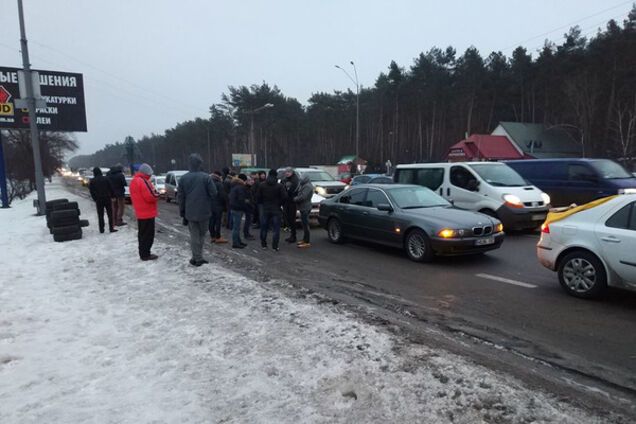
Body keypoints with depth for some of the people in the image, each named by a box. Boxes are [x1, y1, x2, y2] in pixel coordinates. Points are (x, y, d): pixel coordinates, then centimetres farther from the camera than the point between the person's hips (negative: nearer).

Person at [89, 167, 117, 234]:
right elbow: (111, 189, -2)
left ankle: (101, 229, 8)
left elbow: (91, 192, 3)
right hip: (107, 198, -1)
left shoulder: (92, 181, 1)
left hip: (98, 200, 2)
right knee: (110, 214, 2)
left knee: (100, 215, 8)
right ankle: (111, 228, -1)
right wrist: (112, 195, 9)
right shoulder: (105, 179, -4)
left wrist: (95, 199, 12)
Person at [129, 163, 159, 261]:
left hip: (140, 213, 10)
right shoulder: (143, 181, -20)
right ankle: (146, 254, 2)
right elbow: (150, 197, -25)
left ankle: (143, 253, 24)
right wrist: (157, 195, -5)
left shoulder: (134, 181, 13)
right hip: (147, 213, -10)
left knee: (142, 233, 16)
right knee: (148, 234, -2)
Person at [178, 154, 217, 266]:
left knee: (194, 236, 9)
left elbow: (180, 197, 2)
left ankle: (197, 258, 11)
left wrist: (182, 213, 10)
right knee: (202, 234, 14)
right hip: (204, 212, -2)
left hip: (190, 213, 2)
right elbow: (213, 193, -14)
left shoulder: (183, 178, -1)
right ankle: (198, 258, 18)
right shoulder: (206, 177, -12)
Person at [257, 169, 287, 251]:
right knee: (276, 229, 2)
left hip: (265, 209, 2)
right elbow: (284, 197, -13)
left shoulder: (262, 185, -1)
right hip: (276, 210, -2)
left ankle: (263, 244, 20)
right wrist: (280, 204, 3)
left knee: (264, 227, 14)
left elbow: (258, 197, 0)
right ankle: (275, 246, -1)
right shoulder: (279, 186, -9)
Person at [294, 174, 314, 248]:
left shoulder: (307, 186, -18)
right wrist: (296, 198, 2)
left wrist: (295, 199, -10)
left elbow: (302, 197, -24)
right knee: (304, 224, 17)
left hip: (305, 208, -11)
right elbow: (299, 194, 20)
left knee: (305, 224, -7)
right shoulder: (304, 185, 15)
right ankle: (305, 239, 27)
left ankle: (307, 242, -3)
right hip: (303, 208, 11)